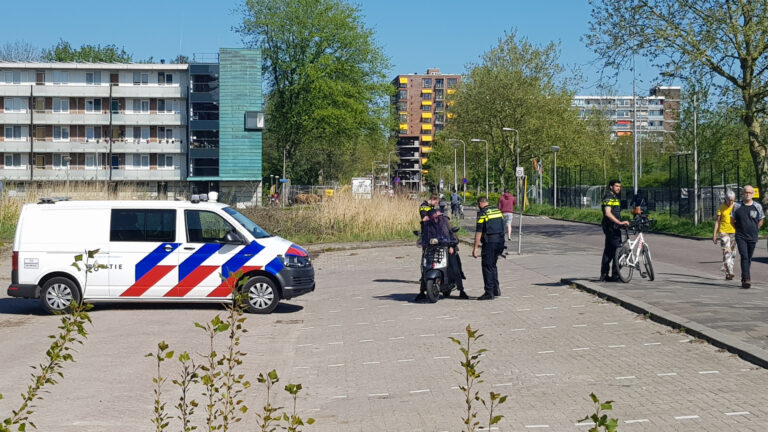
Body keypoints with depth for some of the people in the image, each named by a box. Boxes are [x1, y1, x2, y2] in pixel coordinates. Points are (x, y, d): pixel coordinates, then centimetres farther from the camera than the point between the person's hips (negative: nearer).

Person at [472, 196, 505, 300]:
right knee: (493, 265, 20)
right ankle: (496, 289, 18)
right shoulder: (498, 211, 13)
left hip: (489, 242, -7)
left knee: (487, 266, 0)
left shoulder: (482, 213, -8)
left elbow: (478, 232, -13)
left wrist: (475, 248, -11)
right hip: (500, 241, 7)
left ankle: (489, 292, -2)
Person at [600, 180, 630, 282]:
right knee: (617, 250, -12)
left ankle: (604, 275, 15)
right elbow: (608, 213, -27)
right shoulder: (608, 198, -13)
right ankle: (615, 275, -10)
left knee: (608, 250, 11)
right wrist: (620, 222, -34)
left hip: (614, 227, 11)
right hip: (610, 227, -11)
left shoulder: (615, 197, 20)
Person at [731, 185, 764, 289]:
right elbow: (732, 221, 11)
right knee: (744, 257, -15)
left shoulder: (758, 206, 3)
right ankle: (746, 279, -21)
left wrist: (753, 230, 13)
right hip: (740, 237, -2)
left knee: (748, 259, 9)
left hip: (752, 237, 2)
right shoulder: (737, 206, 1)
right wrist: (739, 229, 9)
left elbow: (760, 222, 15)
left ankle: (744, 279, 22)